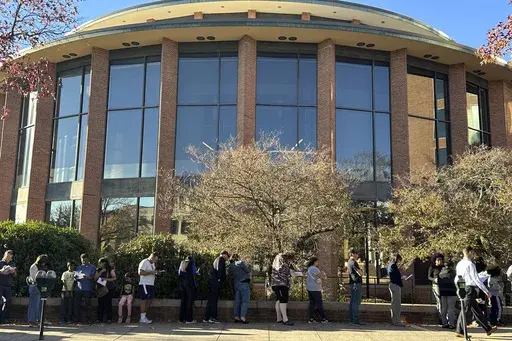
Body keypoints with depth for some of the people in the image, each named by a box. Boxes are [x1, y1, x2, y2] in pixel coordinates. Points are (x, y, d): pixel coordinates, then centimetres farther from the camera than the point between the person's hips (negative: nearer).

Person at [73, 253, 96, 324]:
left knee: (88, 305, 0)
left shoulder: (92, 267, 5)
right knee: (76, 305, 0)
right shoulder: (79, 267, 16)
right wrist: (76, 277, -7)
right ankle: (76, 320, 7)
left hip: (87, 289, -3)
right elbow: (75, 277, 17)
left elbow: (93, 277, -3)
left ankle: (87, 320, 5)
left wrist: (86, 277, -22)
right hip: (78, 288, 3)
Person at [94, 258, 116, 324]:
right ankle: (100, 319, 6)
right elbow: (95, 278, 4)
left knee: (108, 303, -5)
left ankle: (109, 319, -2)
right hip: (100, 289, 4)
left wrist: (107, 279, -15)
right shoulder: (98, 270, 15)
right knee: (100, 303, 0)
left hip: (108, 288, -4)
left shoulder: (110, 269, 1)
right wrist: (101, 272, -7)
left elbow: (114, 278, -2)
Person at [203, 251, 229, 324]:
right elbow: (220, 269, -17)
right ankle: (213, 317, -9)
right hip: (217, 282, -9)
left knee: (210, 300, 9)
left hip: (212, 281, 9)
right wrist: (219, 278, -19)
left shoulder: (216, 259, 24)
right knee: (214, 300, -9)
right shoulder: (221, 259, -3)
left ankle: (206, 318, 9)